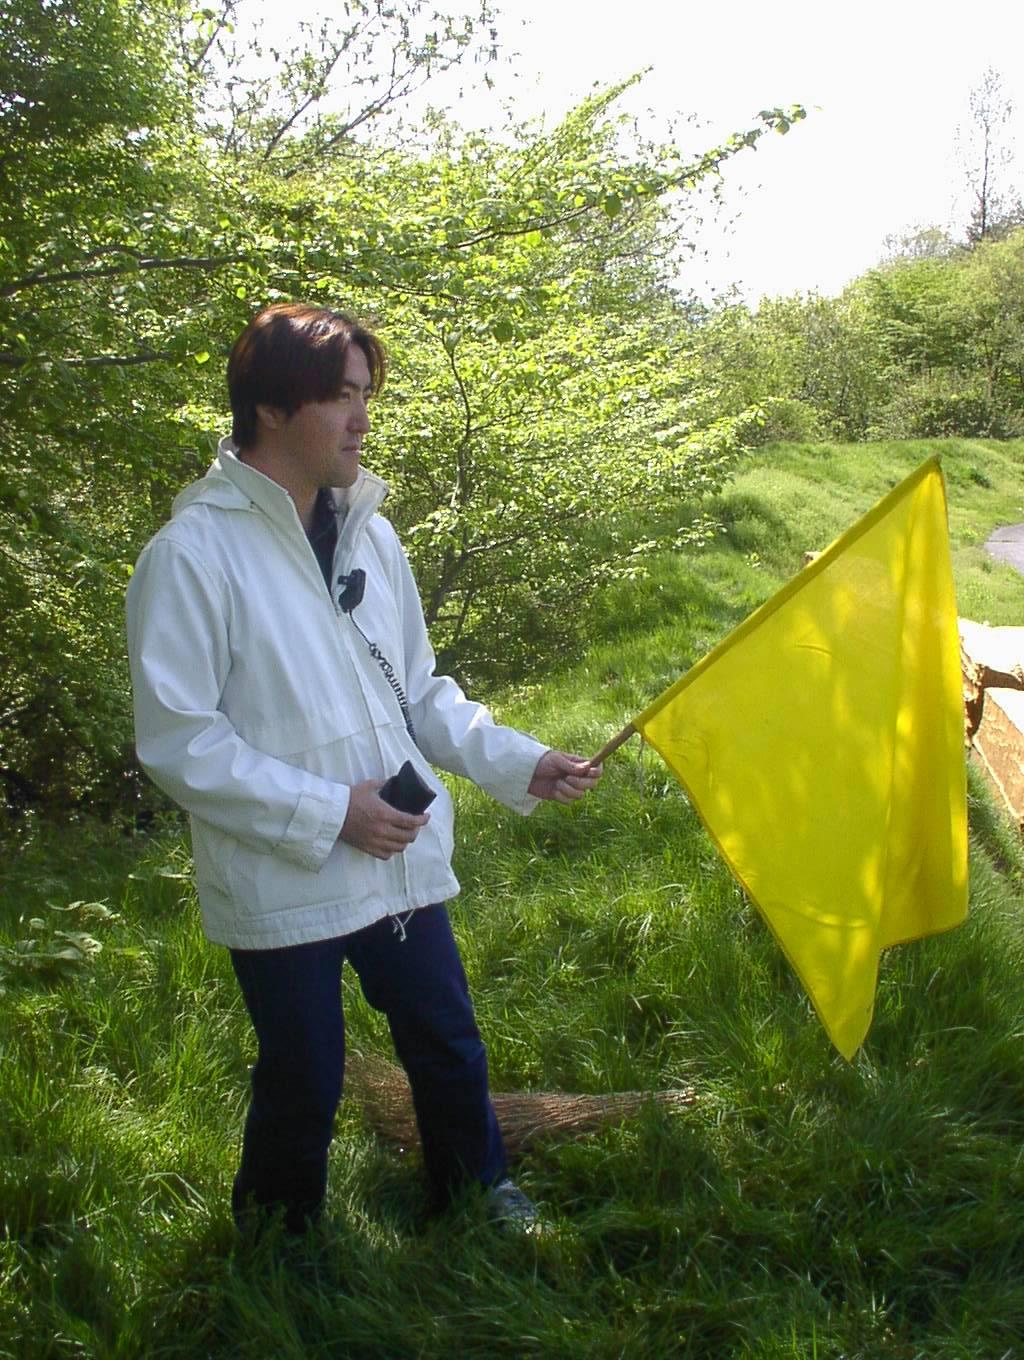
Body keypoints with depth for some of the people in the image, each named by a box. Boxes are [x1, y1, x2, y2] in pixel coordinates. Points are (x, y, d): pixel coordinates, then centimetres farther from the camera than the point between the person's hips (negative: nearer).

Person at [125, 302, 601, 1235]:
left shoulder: (367, 532, 5)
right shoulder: (193, 552, -15)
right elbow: (176, 741, -16)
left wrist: (520, 764, 1)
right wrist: (329, 810, -19)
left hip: (402, 863, 5)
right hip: (281, 886, -5)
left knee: (448, 1047, 19)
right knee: (304, 1083, 12)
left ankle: (480, 1190, 46)